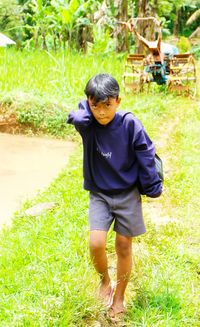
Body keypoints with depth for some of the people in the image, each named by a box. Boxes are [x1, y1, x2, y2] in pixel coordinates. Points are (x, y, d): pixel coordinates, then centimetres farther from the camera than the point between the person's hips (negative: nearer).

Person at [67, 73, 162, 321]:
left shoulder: (130, 124, -15)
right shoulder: (86, 123, -10)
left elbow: (145, 156, -8)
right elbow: (75, 118, -32)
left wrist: (153, 188, -5)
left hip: (128, 194, -1)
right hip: (99, 194, 1)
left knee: (124, 246, 7)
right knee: (96, 243, -13)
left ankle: (119, 297, 28)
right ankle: (104, 280, 20)